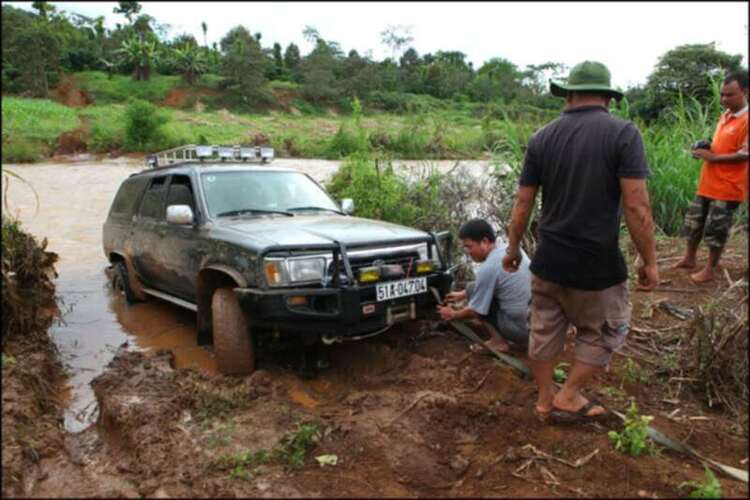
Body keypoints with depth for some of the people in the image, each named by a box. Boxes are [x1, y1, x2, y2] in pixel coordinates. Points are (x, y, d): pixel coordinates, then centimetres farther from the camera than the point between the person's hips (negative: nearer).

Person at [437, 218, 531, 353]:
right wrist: (463, 294, 25)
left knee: (473, 289, 1)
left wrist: (452, 314, 10)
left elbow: (475, 311, -8)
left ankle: (498, 341, 0)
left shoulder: (487, 268, -20)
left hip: (520, 328, -8)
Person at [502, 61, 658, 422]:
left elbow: (522, 204, 3)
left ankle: (545, 400, 32)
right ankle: (568, 397, 25)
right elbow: (636, 207, -17)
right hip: (597, 264, -4)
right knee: (604, 334, 19)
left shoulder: (541, 138, 1)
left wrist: (512, 249, 14)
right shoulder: (623, 133, -12)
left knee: (544, 332, 18)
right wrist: (649, 261, -6)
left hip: (548, 261, 4)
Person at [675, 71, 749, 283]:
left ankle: (709, 270, 13)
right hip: (708, 183, 8)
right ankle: (689, 259, 31)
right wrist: (705, 149, 4)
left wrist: (712, 157, -16)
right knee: (694, 221, 16)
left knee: (716, 229, 1)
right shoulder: (725, 116, 11)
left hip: (727, 187, -8)